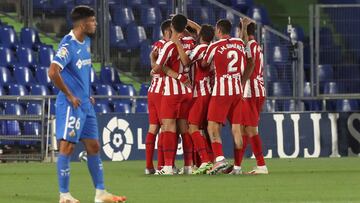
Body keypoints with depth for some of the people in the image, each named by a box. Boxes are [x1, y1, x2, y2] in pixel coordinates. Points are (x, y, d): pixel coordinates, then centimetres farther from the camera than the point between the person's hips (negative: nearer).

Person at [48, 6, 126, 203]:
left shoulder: (86, 42, 11)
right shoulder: (68, 45, -17)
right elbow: (53, 72, -27)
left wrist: (88, 95, 16)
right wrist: (70, 96, -19)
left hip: (86, 104, 9)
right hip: (71, 105, -9)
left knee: (93, 147, 11)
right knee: (67, 147, -6)